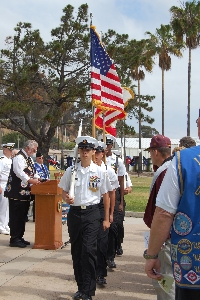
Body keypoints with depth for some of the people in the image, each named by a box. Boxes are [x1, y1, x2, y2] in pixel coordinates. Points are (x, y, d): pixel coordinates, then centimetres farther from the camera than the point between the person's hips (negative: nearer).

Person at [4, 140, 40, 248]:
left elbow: (33, 172, 23)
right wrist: (31, 180, -36)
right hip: (17, 192, -10)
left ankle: (19, 237, 22)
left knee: (23, 216, 14)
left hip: (25, 192, 10)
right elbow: (19, 172, -26)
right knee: (16, 216, -5)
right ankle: (14, 239, 1)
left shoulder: (29, 159, 18)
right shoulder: (19, 157, -13)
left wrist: (37, 179, 3)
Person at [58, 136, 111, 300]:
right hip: (74, 213, 3)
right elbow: (64, 192, 11)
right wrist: (67, 198, -13)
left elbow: (106, 196, 5)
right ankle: (81, 286, 26)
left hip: (92, 214, -3)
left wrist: (106, 219, 5)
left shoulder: (99, 172, -2)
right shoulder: (71, 171, 3)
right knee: (76, 251, 10)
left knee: (89, 250, -11)